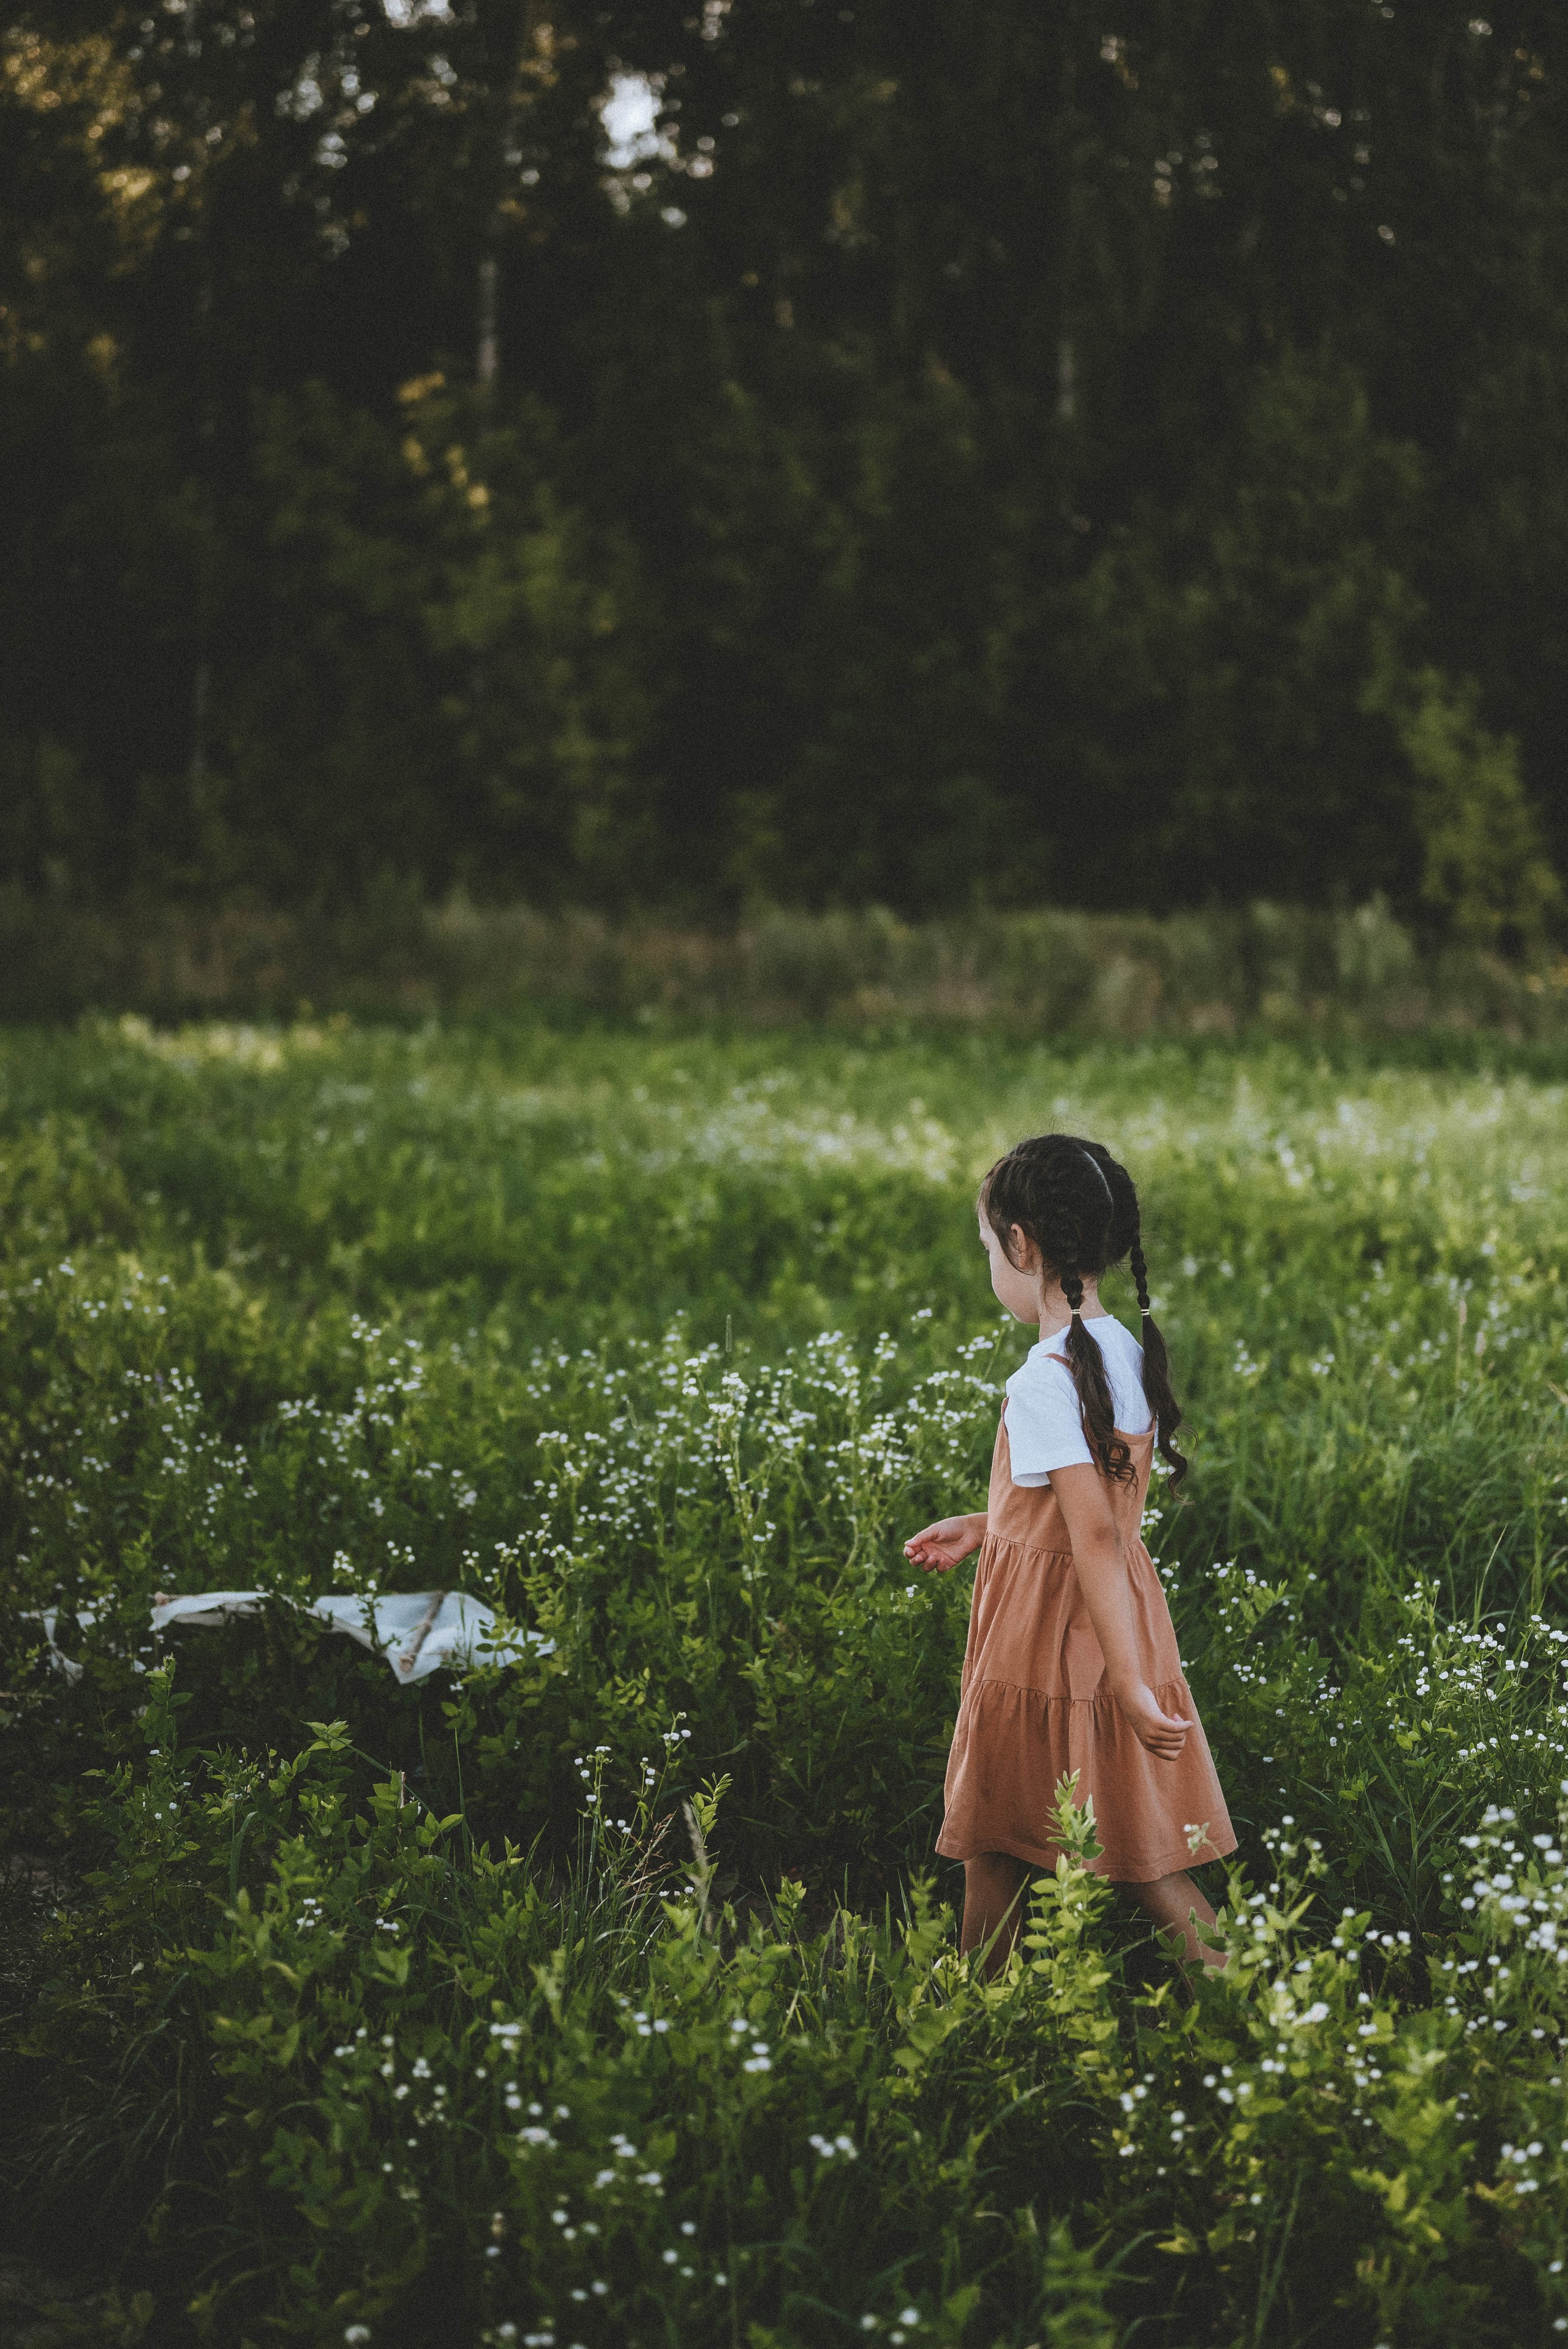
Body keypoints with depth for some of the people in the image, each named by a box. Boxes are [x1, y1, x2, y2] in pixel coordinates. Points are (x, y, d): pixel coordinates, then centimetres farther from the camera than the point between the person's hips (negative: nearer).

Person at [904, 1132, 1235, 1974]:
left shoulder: (1041, 1384, -21)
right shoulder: (1132, 1355, 5)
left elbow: (1095, 1537, -25)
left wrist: (1130, 1684, -26)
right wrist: (986, 1527, 24)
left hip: (1042, 1642, -8)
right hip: (1124, 1625, 8)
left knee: (991, 1851, 8)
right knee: (1136, 1852, 11)